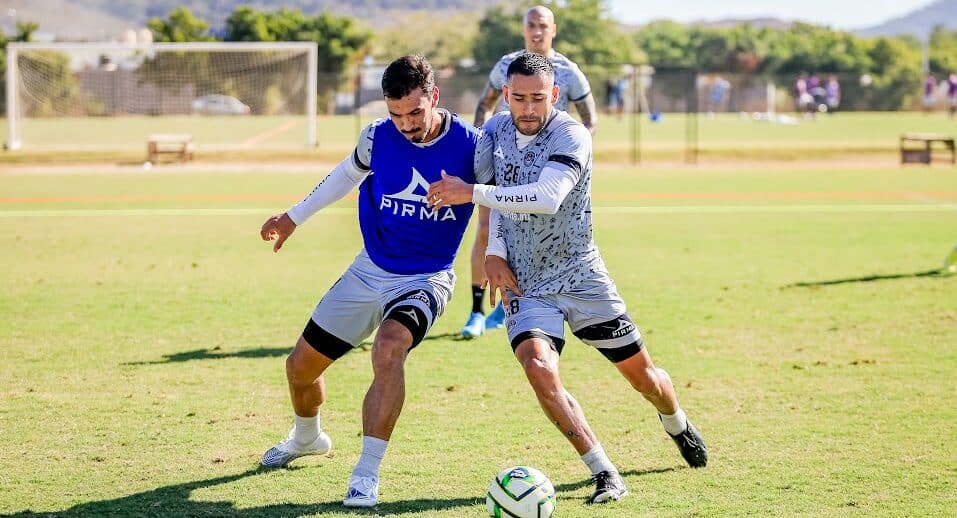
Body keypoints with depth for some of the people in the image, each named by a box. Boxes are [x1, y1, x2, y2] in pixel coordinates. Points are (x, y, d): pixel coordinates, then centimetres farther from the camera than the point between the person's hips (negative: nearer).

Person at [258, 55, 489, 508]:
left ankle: (366, 475, -27)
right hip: (369, 271, 4)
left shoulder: (470, 145, -17)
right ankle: (307, 438, 45)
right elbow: (348, 174, 11)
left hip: (426, 279, -4)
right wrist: (295, 216, 17)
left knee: (389, 349, -34)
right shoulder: (377, 138, -10)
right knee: (300, 365, 11)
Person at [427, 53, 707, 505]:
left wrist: (471, 192, -35)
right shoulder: (495, 130, 0)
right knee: (538, 366, -26)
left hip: (581, 277, -3)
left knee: (640, 373, 8)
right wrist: (494, 252, 1)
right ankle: (605, 476, -20)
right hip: (524, 285, 3)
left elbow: (546, 197, -34)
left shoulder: (571, 136, -18)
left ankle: (677, 425, 46)